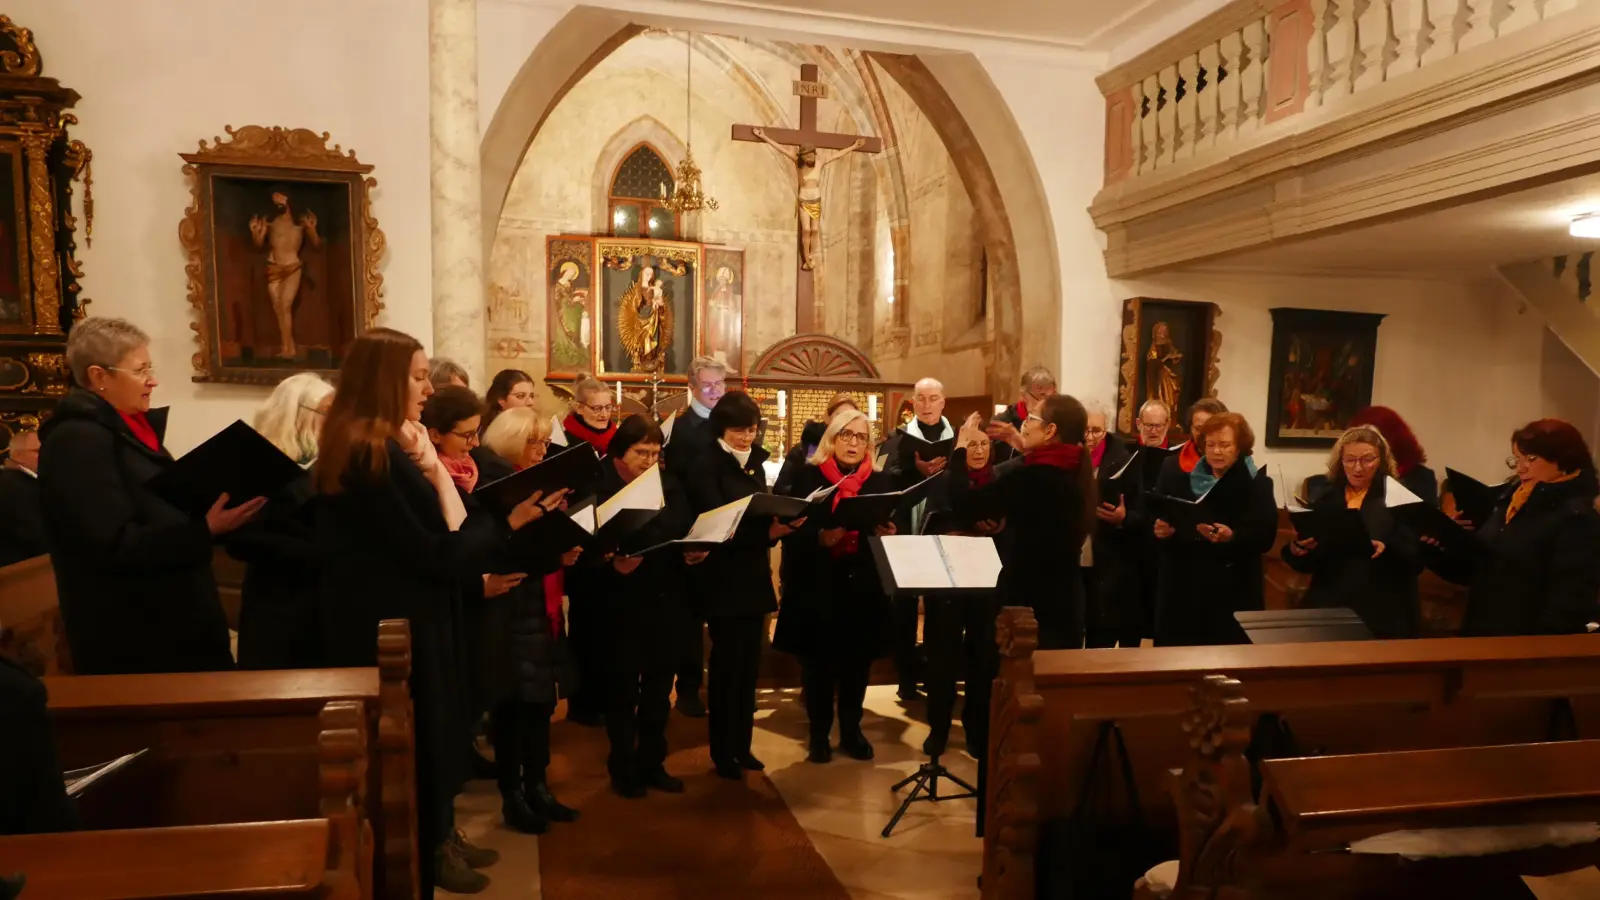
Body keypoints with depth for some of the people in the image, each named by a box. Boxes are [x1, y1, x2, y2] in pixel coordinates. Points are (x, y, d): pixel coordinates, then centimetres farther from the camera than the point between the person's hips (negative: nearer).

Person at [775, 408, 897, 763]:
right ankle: (819, 733, 21)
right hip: (817, 587, -2)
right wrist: (821, 537, -22)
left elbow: (894, 530, 6)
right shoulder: (808, 478, 1)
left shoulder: (882, 482, 8)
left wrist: (890, 534, -15)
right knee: (819, 663, 5)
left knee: (857, 662, 9)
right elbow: (792, 531, -5)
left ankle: (851, 731, 25)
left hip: (864, 588, 2)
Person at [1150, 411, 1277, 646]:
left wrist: (1232, 537, -26)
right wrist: (1160, 530, -13)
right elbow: (1156, 516, 9)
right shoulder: (1178, 473, 5)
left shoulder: (1256, 483, -1)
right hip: (1181, 585, 2)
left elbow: (1265, 537, -9)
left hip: (1232, 590, -2)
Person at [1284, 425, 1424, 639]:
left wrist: (1387, 551, -25)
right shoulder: (1322, 495, 8)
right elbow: (1305, 564, 7)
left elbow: (1416, 559, -6)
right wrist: (1296, 550, -14)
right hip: (1328, 609, 2)